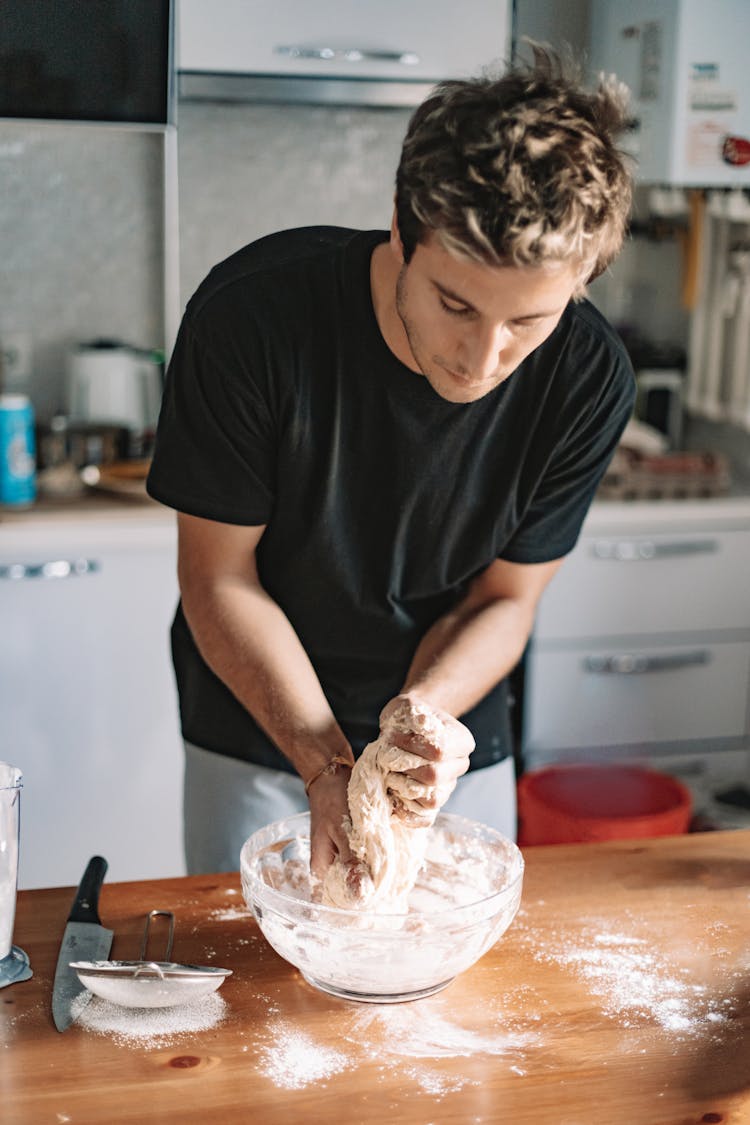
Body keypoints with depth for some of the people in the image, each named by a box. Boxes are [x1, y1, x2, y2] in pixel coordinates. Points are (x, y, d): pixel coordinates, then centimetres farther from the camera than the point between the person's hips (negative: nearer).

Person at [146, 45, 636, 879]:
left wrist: (427, 709, -29)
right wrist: (326, 763, -28)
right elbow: (220, 576, -18)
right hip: (259, 730, -1)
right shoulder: (252, 316, -27)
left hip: (456, 726, 2)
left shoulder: (589, 379, -21)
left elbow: (504, 598, -9)